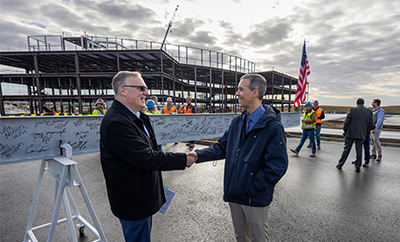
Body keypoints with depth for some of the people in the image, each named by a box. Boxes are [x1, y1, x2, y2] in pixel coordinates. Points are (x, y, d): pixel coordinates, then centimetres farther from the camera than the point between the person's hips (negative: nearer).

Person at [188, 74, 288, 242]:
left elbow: (277, 166, -21)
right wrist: (199, 155, -9)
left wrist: (251, 187, -20)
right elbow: (222, 147, 5)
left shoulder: (273, 127, -20)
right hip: (235, 193, 6)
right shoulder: (238, 122, 2)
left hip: (256, 198, -5)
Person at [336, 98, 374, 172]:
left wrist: (345, 131, 4)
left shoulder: (352, 110, -7)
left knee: (346, 149, 5)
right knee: (359, 150, 10)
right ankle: (358, 167, 14)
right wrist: (366, 133, 19)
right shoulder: (369, 112, 3)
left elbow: (346, 122, -8)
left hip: (351, 133, -2)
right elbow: (371, 125, 7)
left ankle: (340, 164, 12)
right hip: (361, 134, 2)